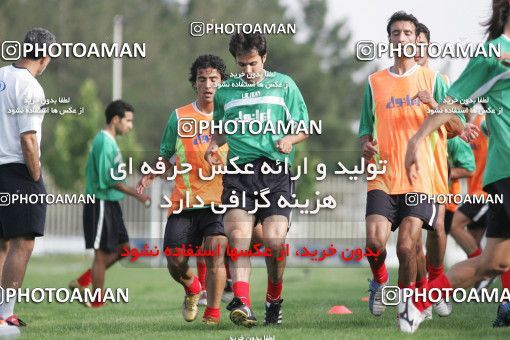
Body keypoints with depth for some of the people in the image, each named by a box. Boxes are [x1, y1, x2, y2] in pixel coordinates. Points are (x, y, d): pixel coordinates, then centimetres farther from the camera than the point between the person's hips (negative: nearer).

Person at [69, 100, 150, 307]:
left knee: (122, 247, 12)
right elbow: (110, 180, -21)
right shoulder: (105, 142, -17)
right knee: (102, 253, -3)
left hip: (110, 204, 10)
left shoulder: (109, 141, 14)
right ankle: (97, 302, 5)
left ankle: (82, 282, 17)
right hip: (101, 203, -10)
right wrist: (136, 195, -17)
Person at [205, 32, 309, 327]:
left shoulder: (283, 85, 11)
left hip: (276, 172, -1)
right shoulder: (225, 91, 16)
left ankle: (274, 301, 10)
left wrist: (289, 140, -7)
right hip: (239, 171, 1)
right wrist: (214, 145, 10)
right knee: (238, 235, -20)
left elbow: (304, 128, 14)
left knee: (274, 240, -13)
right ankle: (242, 303, -31)